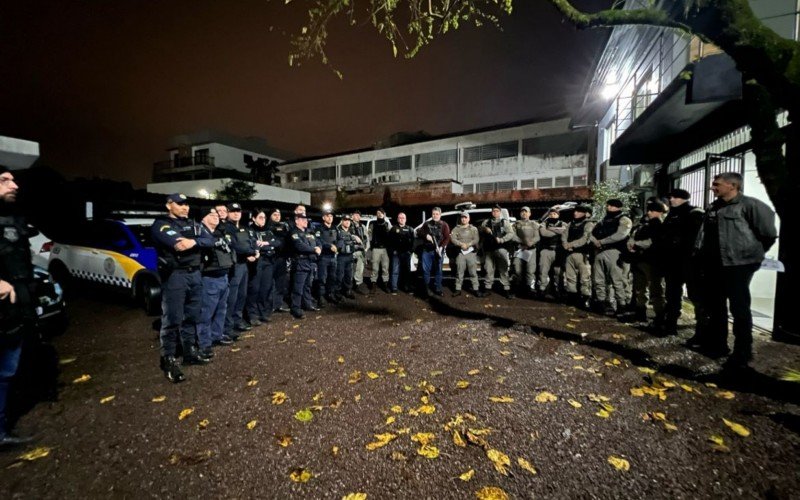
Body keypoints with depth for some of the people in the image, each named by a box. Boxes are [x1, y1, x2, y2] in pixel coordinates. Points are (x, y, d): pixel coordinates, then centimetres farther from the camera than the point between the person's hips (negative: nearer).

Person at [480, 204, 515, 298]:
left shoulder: (505, 222, 8)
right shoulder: (486, 222, 17)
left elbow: (511, 234, -3)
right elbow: (480, 232, 12)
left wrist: (501, 240, -18)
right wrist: (484, 230, -9)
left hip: (501, 249, -2)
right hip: (488, 249, 3)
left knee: (503, 269, -3)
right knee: (488, 269, 7)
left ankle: (507, 289, 1)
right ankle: (487, 288, 16)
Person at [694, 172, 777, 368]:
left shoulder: (749, 205, -9)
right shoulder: (713, 208, 12)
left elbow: (768, 233, -7)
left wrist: (752, 253, 3)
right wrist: (701, 253, 10)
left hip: (737, 265, -8)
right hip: (713, 265, 8)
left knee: (739, 308, -1)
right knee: (714, 305, 16)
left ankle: (742, 353, 10)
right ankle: (716, 344, 30)